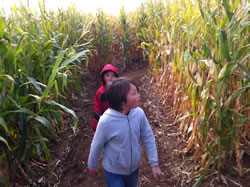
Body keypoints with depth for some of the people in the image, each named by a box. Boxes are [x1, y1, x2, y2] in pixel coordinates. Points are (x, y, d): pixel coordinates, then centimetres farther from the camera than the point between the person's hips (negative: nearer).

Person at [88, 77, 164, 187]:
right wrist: (92, 166, 2)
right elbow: (96, 146, -13)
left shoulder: (139, 113, -20)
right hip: (113, 172, -4)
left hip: (134, 168, 4)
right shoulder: (106, 121, -30)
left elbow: (148, 138, -7)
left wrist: (154, 164, -4)